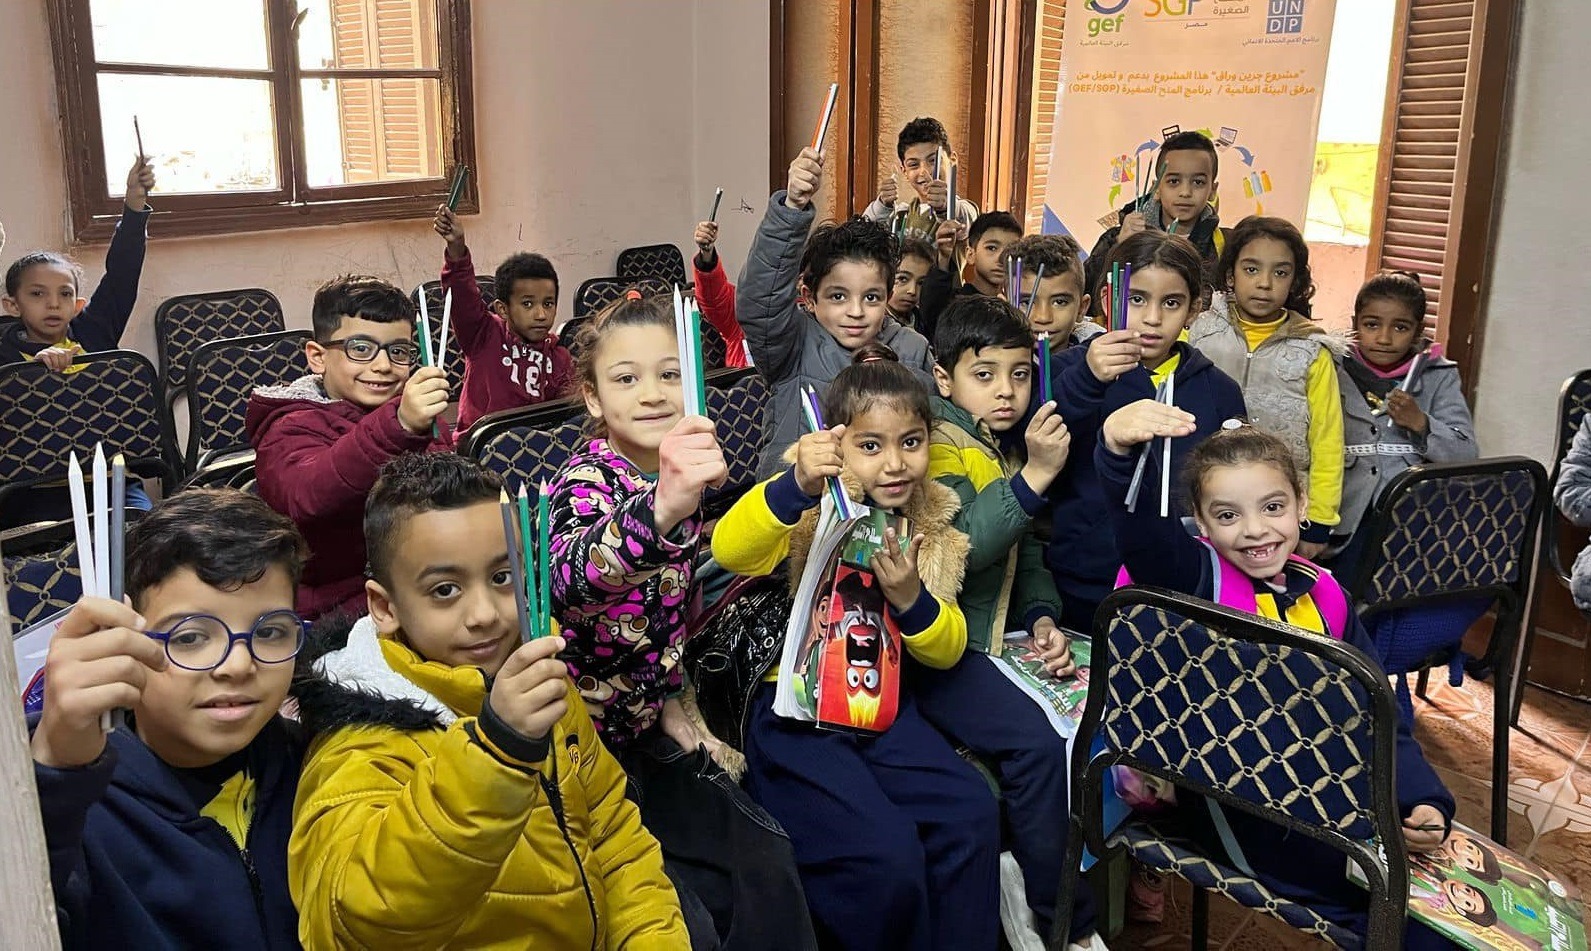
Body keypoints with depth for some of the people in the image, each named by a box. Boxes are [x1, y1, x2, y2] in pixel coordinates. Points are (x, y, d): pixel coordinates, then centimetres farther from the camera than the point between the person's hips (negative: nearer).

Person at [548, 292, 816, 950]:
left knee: (769, 871, -2)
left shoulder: (681, 481, 1)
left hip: (648, 730, 7)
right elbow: (568, 582, -46)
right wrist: (659, 509, -63)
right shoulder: (584, 482, -20)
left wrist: (673, 702, 6)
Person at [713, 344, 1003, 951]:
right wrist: (796, 483, -50)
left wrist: (911, 599, -12)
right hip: (792, 712, -5)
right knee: (887, 853, -23)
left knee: (972, 819, -13)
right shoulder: (812, 513, -10)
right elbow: (730, 551, -33)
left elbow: (946, 651, 10)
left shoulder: (927, 525, 5)